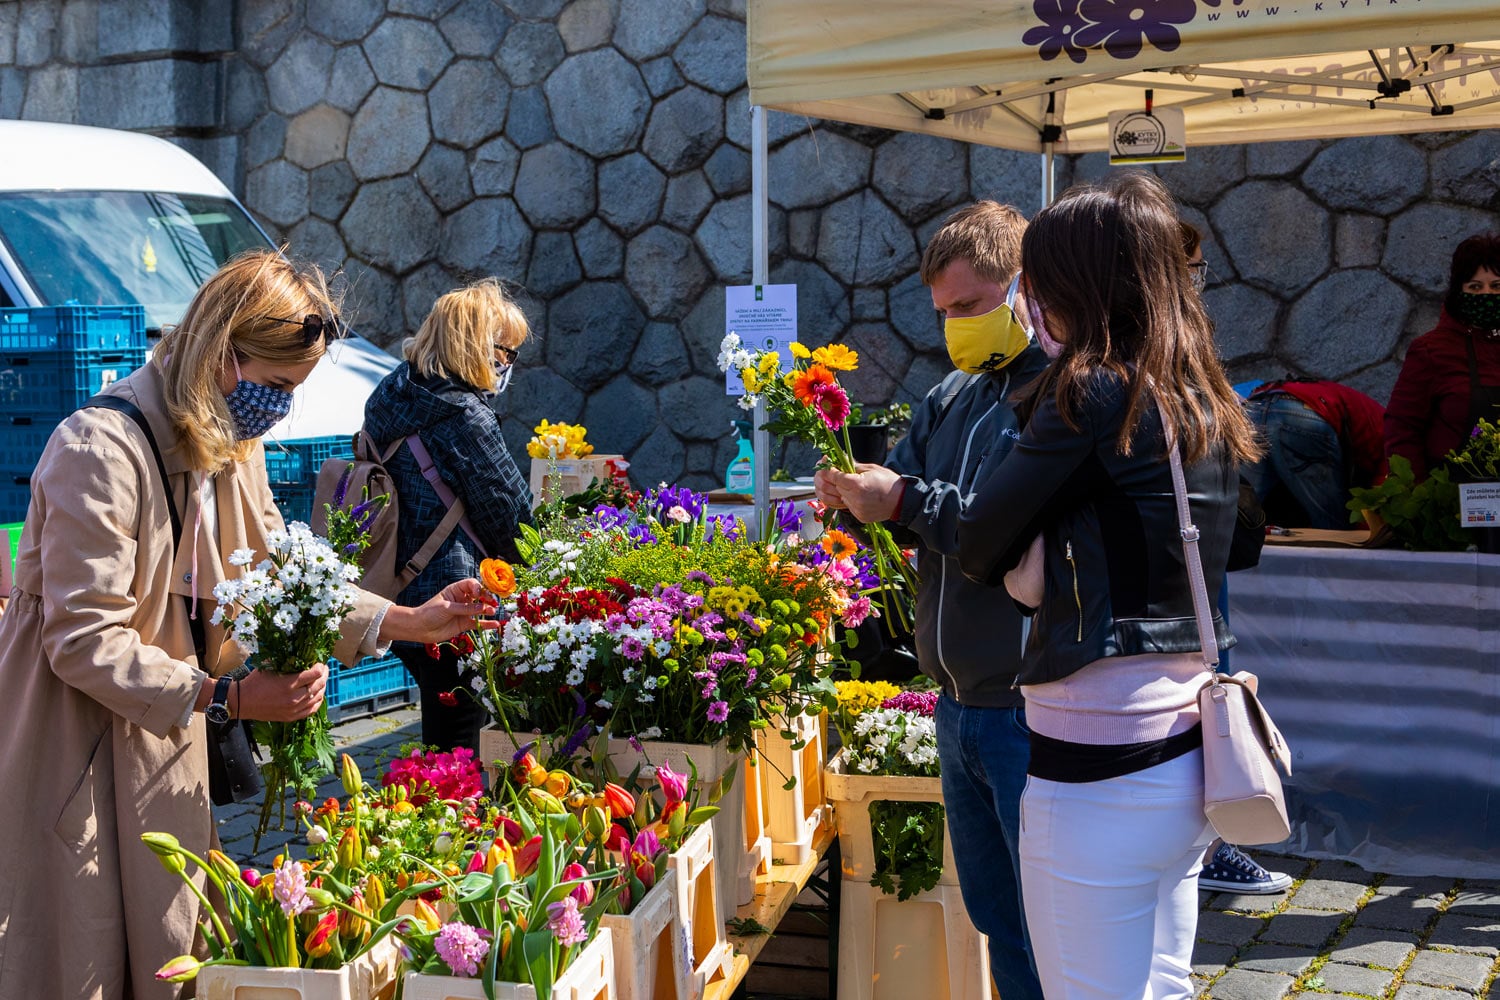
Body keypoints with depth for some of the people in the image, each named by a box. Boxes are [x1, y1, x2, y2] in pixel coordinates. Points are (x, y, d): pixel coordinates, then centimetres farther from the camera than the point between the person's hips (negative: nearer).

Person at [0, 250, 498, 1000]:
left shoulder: (232, 447, 4)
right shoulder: (101, 450, -23)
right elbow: (83, 642, -23)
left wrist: (405, 622, 4)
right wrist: (224, 696, -26)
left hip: (167, 739, 8)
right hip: (73, 747, -8)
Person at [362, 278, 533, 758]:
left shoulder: (387, 400, 8)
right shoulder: (465, 417, -16)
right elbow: (512, 512, -9)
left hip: (401, 600, 9)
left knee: (440, 736, 20)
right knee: (458, 747, -1)